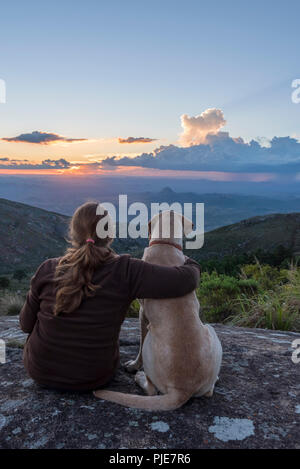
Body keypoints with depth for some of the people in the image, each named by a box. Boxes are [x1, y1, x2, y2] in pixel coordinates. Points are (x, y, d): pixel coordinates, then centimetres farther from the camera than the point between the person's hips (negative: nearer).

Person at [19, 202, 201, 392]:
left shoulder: (48, 270, -18)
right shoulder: (125, 271, -24)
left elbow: (28, 323, -5)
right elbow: (184, 281, -25)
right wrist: (192, 267, -1)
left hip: (42, 370, 1)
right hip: (94, 376, 0)